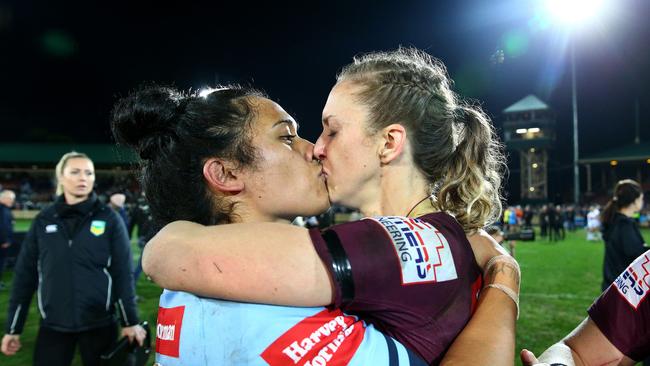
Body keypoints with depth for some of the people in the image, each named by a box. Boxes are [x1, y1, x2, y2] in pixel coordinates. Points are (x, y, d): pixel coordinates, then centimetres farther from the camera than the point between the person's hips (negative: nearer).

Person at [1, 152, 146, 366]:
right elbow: (25, 274, 5)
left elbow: (122, 273, -5)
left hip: (99, 323, -1)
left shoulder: (109, 219, -3)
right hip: (53, 324, 2)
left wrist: (130, 322, -8)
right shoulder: (43, 220, 3)